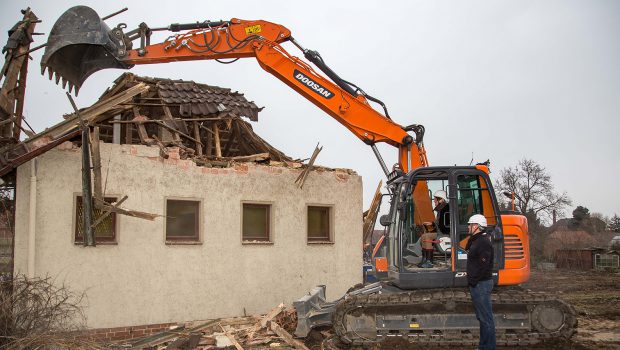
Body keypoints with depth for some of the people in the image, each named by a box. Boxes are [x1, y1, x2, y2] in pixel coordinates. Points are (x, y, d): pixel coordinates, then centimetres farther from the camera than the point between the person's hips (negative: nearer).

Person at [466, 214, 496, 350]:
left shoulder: (483, 242, -17)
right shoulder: (476, 240, 17)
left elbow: (483, 265, -23)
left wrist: (473, 280, -19)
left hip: (481, 284, -11)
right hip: (477, 284, 11)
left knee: (486, 318, -5)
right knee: (482, 317, 16)